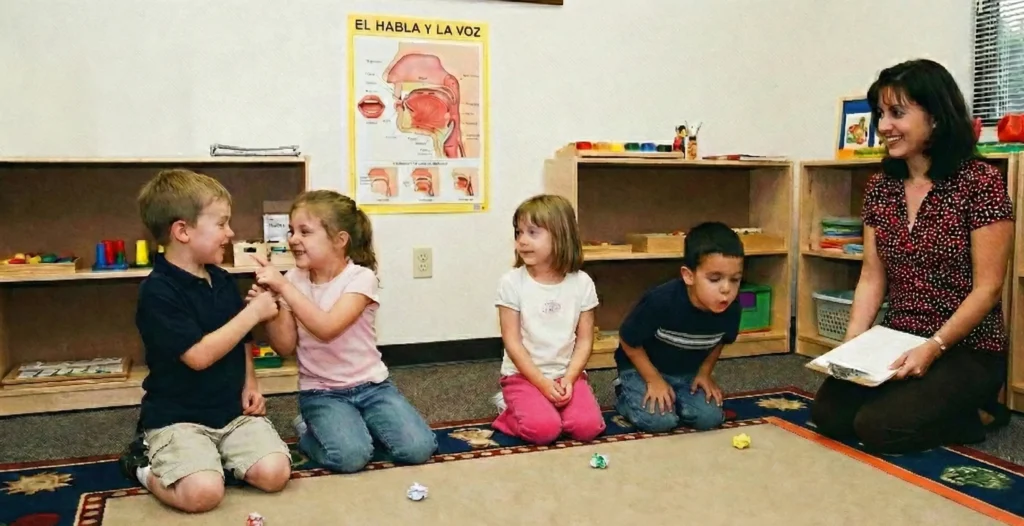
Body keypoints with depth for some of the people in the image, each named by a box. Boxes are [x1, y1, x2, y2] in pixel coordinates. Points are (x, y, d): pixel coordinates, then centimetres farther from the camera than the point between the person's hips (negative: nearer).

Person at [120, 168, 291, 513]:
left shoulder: (222, 281, 9)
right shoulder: (157, 291, -16)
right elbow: (199, 355, -23)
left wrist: (250, 385, 4)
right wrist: (254, 312, -18)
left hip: (233, 410, 6)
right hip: (178, 417, -6)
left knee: (274, 473, -16)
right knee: (203, 492, -27)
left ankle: (214, 456, 12)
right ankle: (147, 468, 5)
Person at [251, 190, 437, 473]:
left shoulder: (361, 277, -13)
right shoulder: (293, 281, -1)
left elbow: (327, 328, -28)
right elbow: (286, 347, -1)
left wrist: (283, 286, -28)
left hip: (371, 385, 0)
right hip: (321, 392, 1)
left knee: (418, 448, -19)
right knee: (350, 456, -27)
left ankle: (360, 423, 9)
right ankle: (307, 431, 5)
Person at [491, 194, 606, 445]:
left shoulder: (581, 283, -3)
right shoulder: (511, 282, -9)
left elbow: (585, 340, 0)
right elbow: (512, 342, -9)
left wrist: (568, 379, -14)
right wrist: (543, 383, -15)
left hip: (567, 373, 3)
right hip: (523, 375, -2)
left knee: (588, 426, -20)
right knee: (543, 429, -26)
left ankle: (539, 409, 8)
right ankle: (516, 408, 7)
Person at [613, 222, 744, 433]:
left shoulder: (731, 310, -21)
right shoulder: (660, 301, -34)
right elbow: (629, 343, -18)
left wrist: (705, 372, -4)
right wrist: (654, 380, -16)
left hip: (688, 373, 4)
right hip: (642, 368, -4)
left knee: (710, 418, -15)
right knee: (660, 420, -23)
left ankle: (672, 397, 14)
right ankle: (624, 393, 7)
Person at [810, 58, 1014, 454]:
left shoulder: (980, 182, -13)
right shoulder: (880, 187, 5)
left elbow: (987, 288, -14)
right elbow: (872, 277, 5)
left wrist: (933, 347, -23)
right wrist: (852, 343, -8)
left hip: (966, 351, -6)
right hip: (898, 342, 6)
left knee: (878, 427, -22)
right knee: (828, 413, -12)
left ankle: (968, 414, 8)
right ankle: (944, 407, 12)